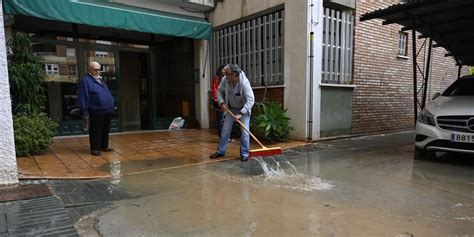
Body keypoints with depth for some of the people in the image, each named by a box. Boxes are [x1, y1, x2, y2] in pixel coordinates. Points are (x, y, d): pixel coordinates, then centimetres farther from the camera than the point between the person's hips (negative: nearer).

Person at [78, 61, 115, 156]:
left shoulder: (100, 80, 21)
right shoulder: (85, 81, -6)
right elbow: (83, 98, -11)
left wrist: (111, 106, 20)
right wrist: (85, 113, -15)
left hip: (107, 111, 8)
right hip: (96, 112, -8)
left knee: (106, 130, 15)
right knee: (95, 131, -1)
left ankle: (104, 146, 27)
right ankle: (95, 148, 8)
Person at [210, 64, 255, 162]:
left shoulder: (244, 82, -31)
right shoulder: (225, 80, -18)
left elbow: (251, 100, -31)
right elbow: (220, 91, 1)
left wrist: (241, 113, -35)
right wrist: (222, 102, -15)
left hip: (244, 109, -4)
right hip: (231, 108, 4)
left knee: (244, 131, -9)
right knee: (225, 130, 6)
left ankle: (244, 154, 6)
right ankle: (220, 151, 20)